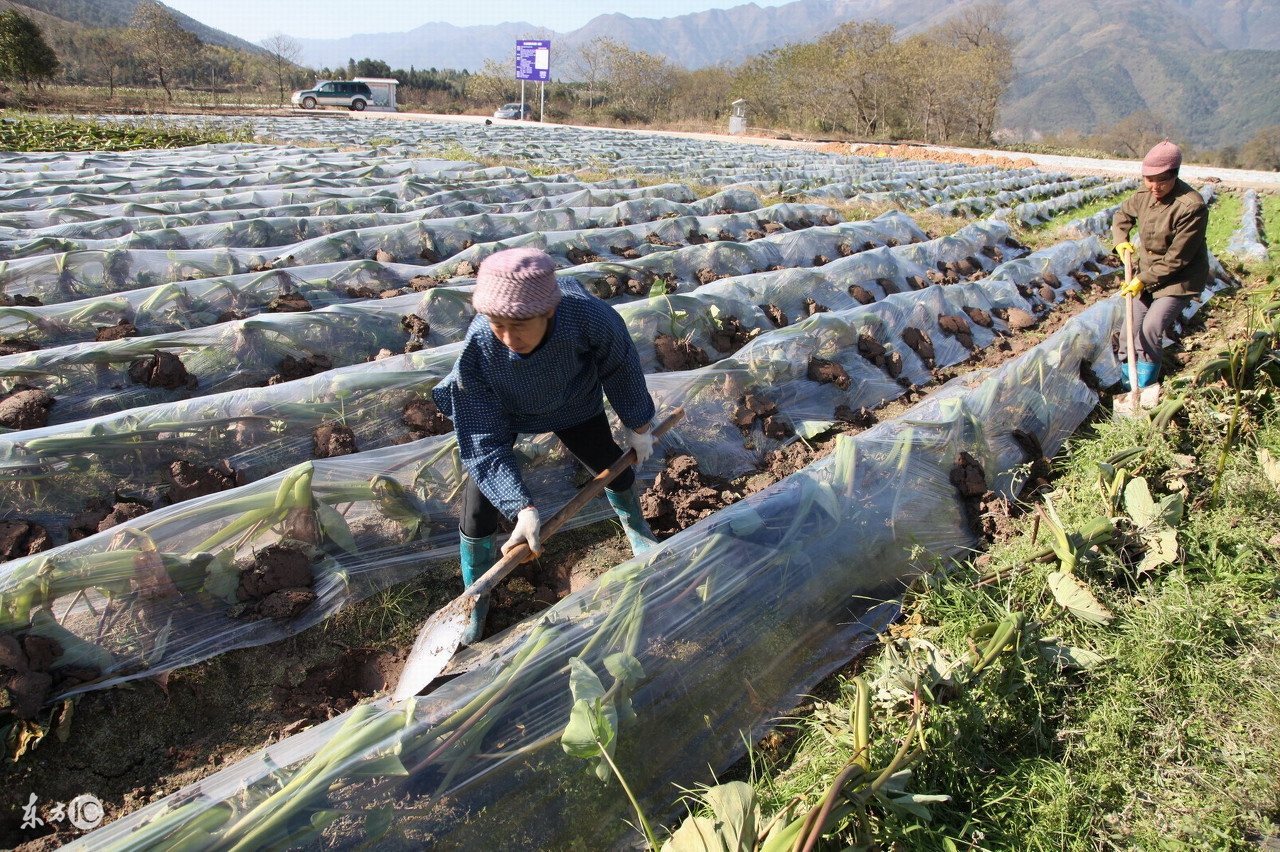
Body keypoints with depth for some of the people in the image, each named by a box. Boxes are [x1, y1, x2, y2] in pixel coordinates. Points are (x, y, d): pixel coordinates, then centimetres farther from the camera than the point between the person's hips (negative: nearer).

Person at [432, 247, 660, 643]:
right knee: (477, 516, -4)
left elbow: (621, 367, -17)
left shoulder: (586, 315, -41)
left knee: (615, 469, 16)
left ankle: (636, 528, 53)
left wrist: (638, 426, -3)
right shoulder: (476, 349, -40)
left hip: (573, 404, 1)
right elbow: (484, 444, -32)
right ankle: (475, 602, 24)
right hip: (496, 412, -1)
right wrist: (522, 509, -42)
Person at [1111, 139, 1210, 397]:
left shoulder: (1191, 207, -26)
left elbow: (1176, 259, -23)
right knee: (1130, 329, 8)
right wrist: (1121, 241, 1)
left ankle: (1144, 389, -2)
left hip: (1179, 280, -7)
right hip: (1148, 275, 7)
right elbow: (1122, 215, 18)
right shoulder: (1144, 195, -5)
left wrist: (1143, 279, -20)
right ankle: (1127, 384, 26)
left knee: (1151, 328, -18)